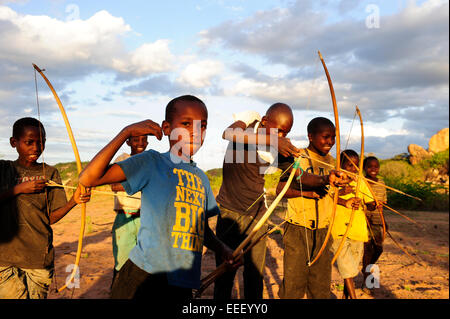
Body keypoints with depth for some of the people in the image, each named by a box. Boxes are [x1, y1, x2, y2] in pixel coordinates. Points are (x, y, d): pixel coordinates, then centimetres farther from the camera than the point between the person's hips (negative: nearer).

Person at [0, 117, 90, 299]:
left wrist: (73, 201, -17)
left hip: (39, 257, 1)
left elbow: (51, 217, 0)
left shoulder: (49, 173, 5)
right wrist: (19, 189, -13)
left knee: (37, 296, 6)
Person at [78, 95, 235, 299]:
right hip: (145, 275, -5)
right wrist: (126, 132, -18)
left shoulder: (201, 178, 13)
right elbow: (88, 179, -15)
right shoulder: (151, 162, -5)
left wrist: (223, 251, 5)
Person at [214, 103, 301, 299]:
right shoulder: (250, 119, -8)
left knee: (255, 272, 7)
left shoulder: (281, 147, -4)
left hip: (257, 213, 2)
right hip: (229, 211, -2)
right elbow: (228, 133, -30)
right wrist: (269, 139, -40)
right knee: (225, 270, 3)